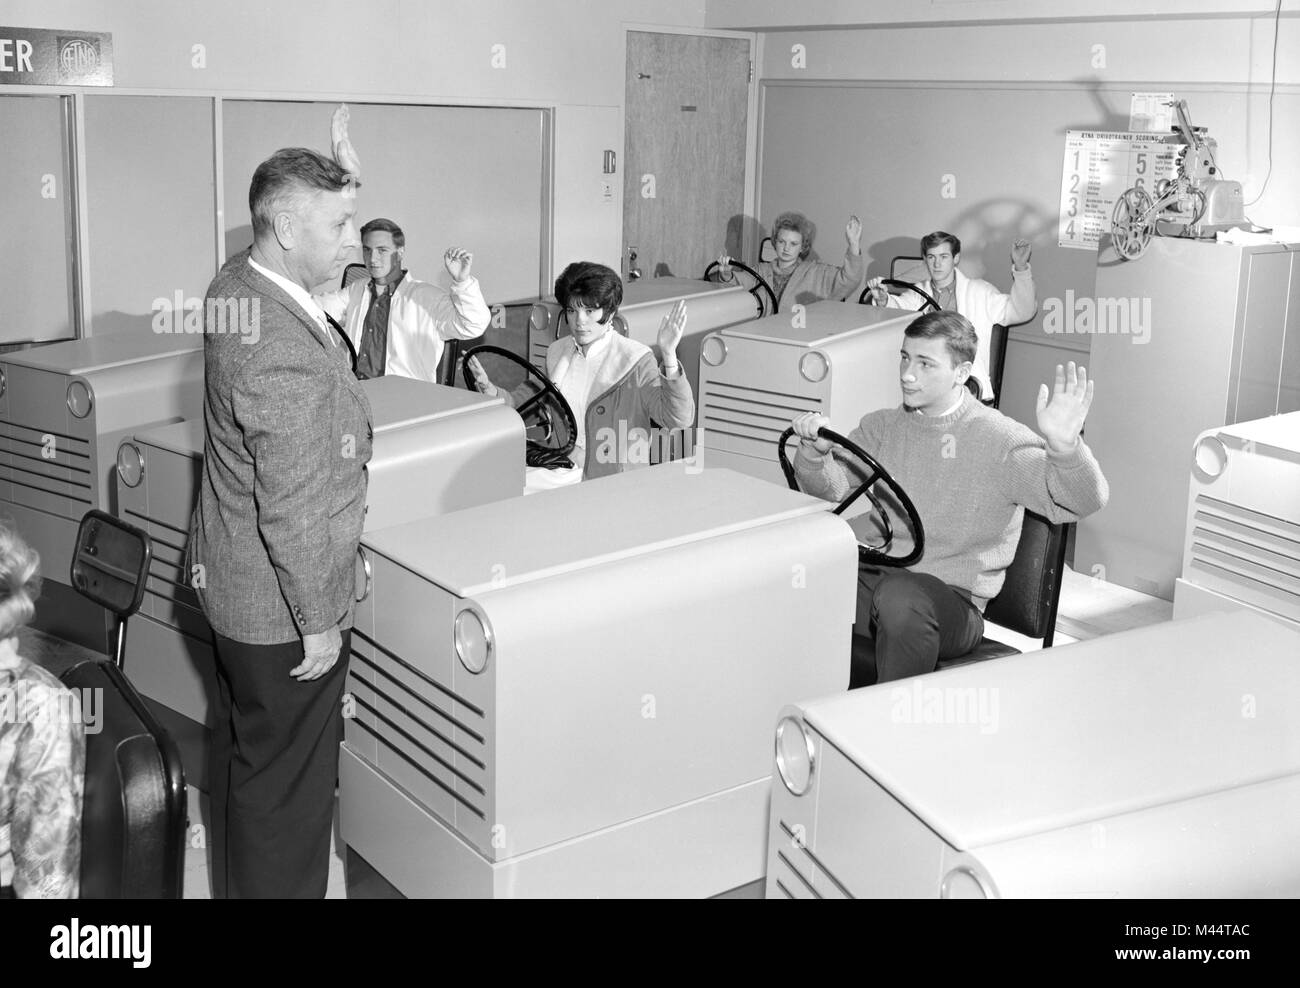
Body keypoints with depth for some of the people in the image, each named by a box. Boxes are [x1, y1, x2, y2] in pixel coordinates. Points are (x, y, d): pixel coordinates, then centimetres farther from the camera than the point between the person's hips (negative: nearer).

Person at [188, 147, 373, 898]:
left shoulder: (235, 284, -3)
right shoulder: (288, 358, -33)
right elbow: (294, 513, -27)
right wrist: (320, 623, -18)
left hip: (230, 580, 10)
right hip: (281, 608, -10)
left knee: (242, 749, 27)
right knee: (288, 780, 8)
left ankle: (237, 882, 48)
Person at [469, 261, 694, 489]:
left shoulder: (634, 359, -8)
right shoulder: (557, 352, 13)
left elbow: (679, 418, -20)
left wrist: (668, 355, -31)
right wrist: (490, 390, 11)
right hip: (552, 466, 6)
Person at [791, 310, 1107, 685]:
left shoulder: (999, 439, -3)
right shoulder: (881, 426, 14)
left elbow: (1084, 501, -15)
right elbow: (831, 487, 5)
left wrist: (1064, 446, -36)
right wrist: (816, 452, -18)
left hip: (949, 595, -4)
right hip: (866, 578, 4)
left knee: (901, 596, -39)